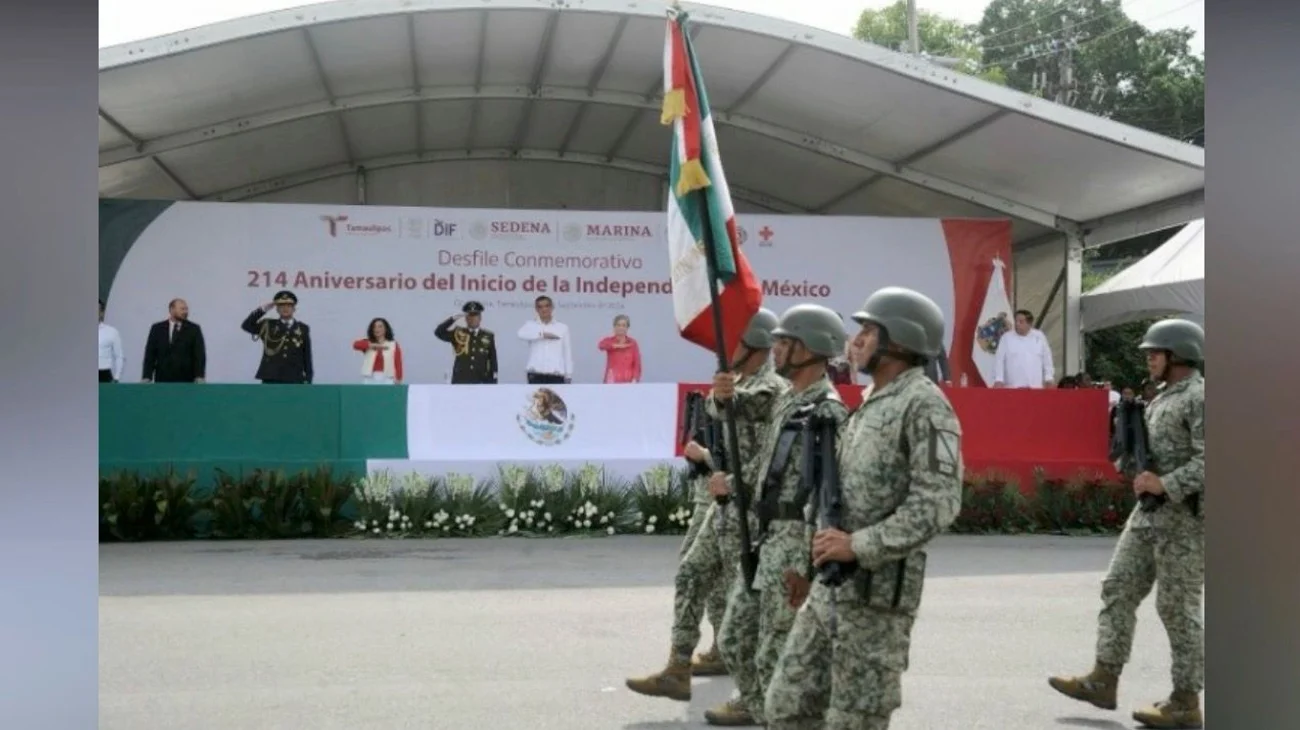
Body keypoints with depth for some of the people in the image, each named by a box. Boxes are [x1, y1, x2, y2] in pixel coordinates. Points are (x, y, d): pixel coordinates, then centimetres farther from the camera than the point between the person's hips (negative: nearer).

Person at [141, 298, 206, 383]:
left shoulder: (194, 329, 4)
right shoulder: (157, 328, 9)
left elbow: (200, 355, -1)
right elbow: (150, 355, 7)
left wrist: (199, 378, -13)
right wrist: (146, 378, -2)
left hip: (186, 381, -1)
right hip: (162, 380, 1)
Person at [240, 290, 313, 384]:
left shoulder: (303, 329, 9)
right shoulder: (268, 326, 9)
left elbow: (307, 356, 7)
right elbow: (246, 326, -5)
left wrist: (308, 379, 2)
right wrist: (264, 309, -8)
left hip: (294, 381, 0)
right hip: (271, 380, 0)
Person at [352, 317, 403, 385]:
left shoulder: (393, 345, 7)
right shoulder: (367, 343, 12)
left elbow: (398, 364, 2)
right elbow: (356, 345, -9)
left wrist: (398, 380, -7)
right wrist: (374, 345, -18)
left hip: (386, 380, -2)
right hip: (369, 379, 2)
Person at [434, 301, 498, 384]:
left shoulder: (488, 336, 8)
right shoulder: (458, 333, 7)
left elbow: (493, 361, 7)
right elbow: (438, 332, -7)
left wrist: (493, 383, 2)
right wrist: (454, 318, -15)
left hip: (480, 383, 0)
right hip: (460, 382, 0)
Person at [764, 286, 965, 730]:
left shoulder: (924, 404, -11)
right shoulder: (870, 405, 18)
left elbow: (938, 502, -21)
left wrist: (860, 546, -21)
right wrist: (810, 554, 17)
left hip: (877, 590, -9)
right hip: (829, 586, 9)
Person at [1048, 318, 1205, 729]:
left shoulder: (1200, 398, -14)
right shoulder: (1163, 398, 16)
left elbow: (1206, 461, -23)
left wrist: (1164, 483, -22)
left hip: (1184, 515, -9)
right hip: (1150, 511, 9)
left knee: (1178, 607, -3)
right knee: (1119, 590, 6)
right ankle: (1103, 680, 10)